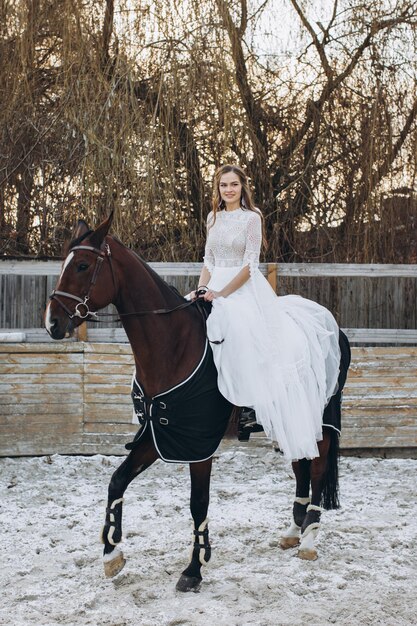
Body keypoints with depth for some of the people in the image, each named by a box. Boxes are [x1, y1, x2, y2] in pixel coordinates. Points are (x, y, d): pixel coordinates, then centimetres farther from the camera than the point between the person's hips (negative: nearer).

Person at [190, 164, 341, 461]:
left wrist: (220, 294, -16)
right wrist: (201, 288, -1)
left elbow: (249, 265, -11)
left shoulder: (252, 218, -5)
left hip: (245, 289, -6)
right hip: (216, 286, 6)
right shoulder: (213, 218, 13)